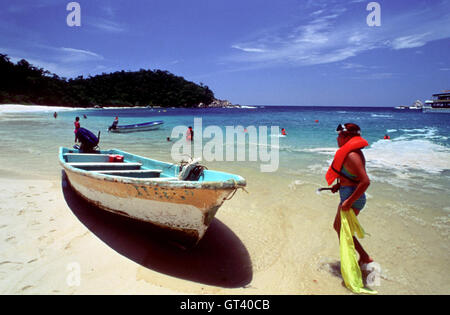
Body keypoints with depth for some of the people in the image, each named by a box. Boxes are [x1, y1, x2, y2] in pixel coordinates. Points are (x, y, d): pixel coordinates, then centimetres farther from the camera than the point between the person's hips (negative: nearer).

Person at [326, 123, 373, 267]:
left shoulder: (352, 156, -23)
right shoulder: (351, 153, 9)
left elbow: (365, 181, -29)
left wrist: (349, 201, -27)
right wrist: (340, 185, 12)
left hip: (352, 199, -11)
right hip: (348, 196, 11)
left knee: (343, 231, 4)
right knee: (337, 227, 21)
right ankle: (364, 257, 31)